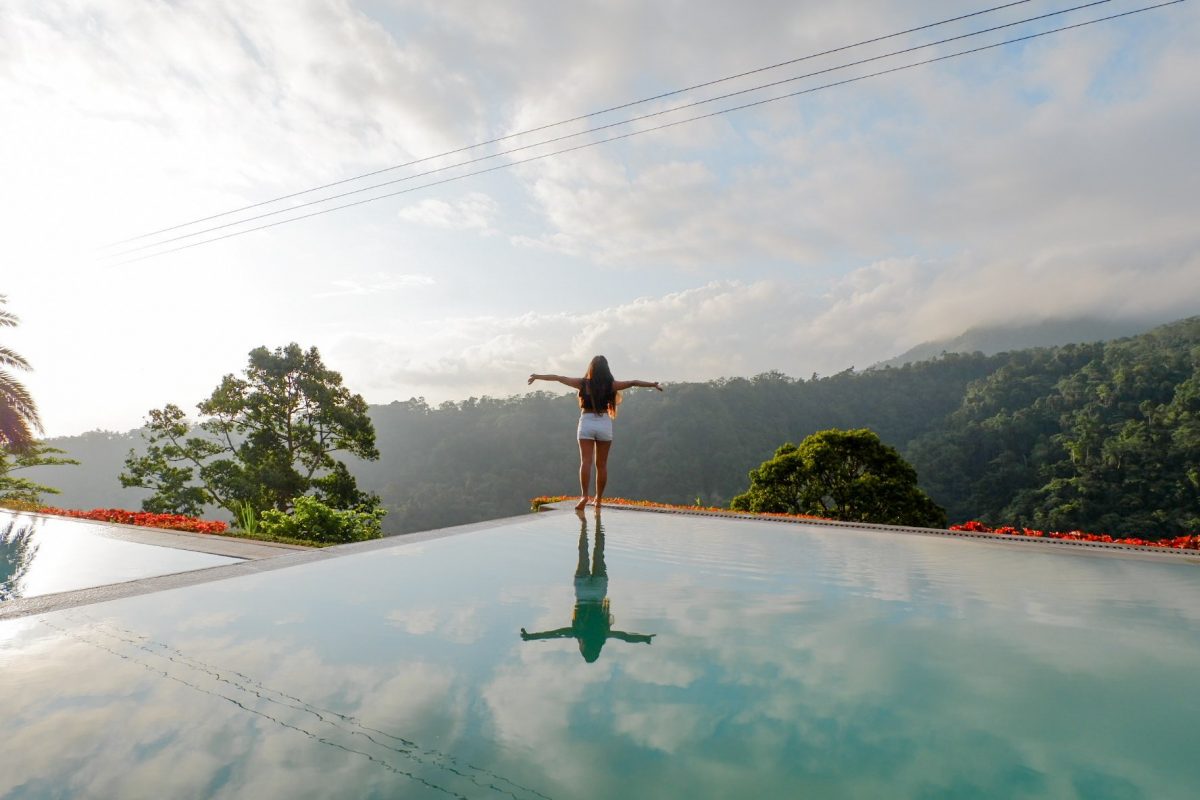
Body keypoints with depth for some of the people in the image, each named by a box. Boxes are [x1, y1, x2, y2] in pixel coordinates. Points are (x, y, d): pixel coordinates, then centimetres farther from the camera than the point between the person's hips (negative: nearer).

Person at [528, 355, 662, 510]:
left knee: (585, 461, -5)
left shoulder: (583, 383, 0)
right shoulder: (611, 385, -1)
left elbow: (558, 378, 8)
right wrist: (654, 384, 9)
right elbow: (633, 383, 0)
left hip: (586, 423, 0)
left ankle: (584, 496, -19)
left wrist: (537, 376, 17)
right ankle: (598, 499, 14)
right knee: (602, 464, 8)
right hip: (604, 423, 0)